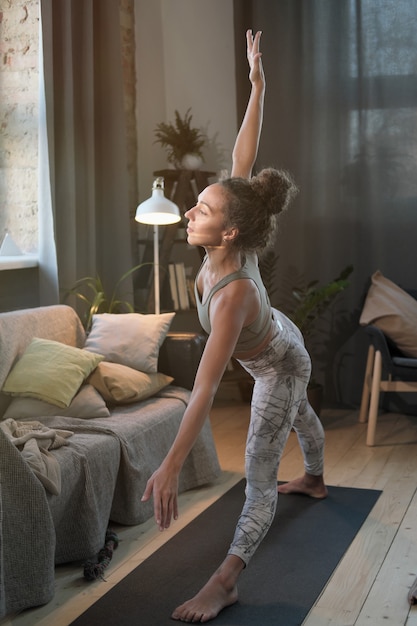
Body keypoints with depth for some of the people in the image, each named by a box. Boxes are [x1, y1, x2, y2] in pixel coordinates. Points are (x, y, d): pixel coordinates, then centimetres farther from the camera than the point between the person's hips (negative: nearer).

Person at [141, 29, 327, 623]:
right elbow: (242, 159, -20)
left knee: (258, 475, -3)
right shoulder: (234, 241, -27)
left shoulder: (233, 294, -46)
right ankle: (315, 480, 63)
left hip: (278, 367, -9)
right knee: (299, 413, 34)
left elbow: (205, 388, -49)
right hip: (283, 341, 9)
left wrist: (170, 467, -49)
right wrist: (257, 84, -20)